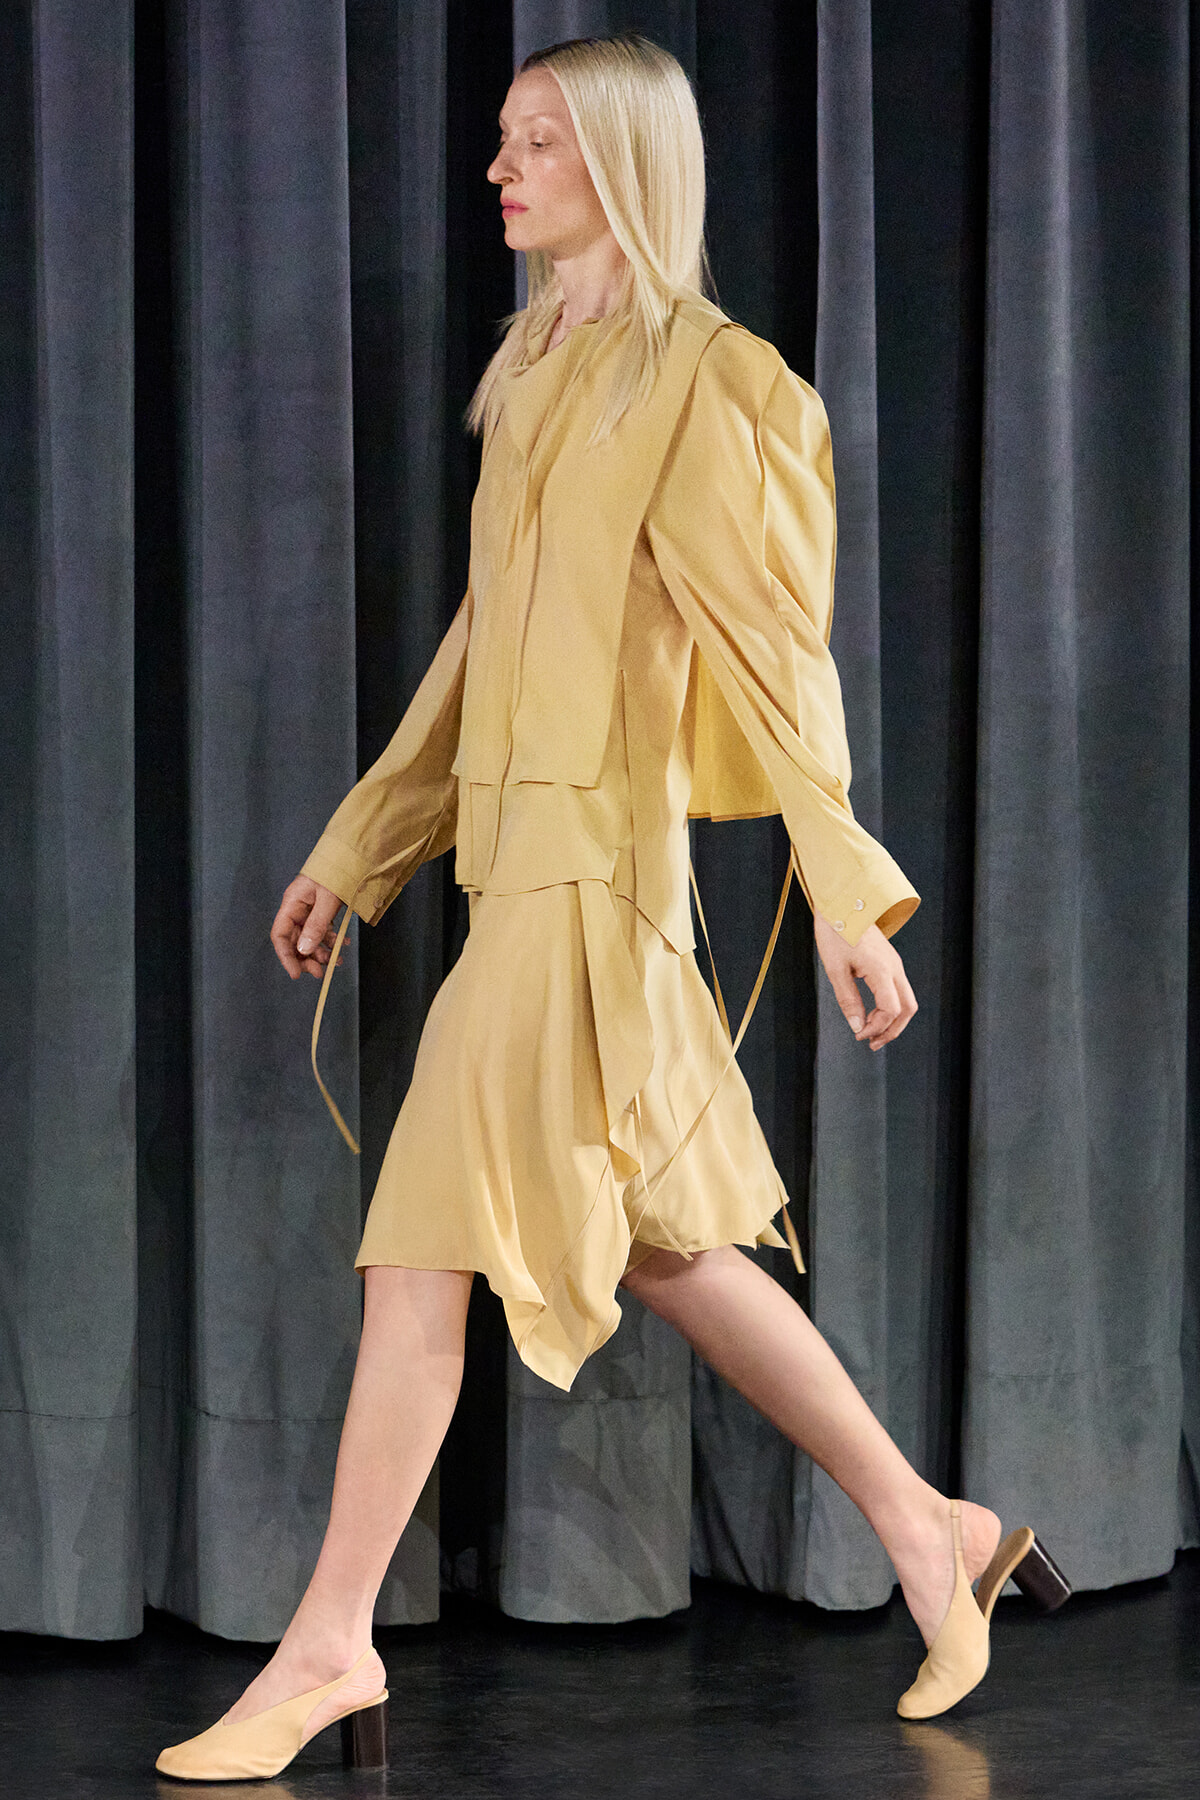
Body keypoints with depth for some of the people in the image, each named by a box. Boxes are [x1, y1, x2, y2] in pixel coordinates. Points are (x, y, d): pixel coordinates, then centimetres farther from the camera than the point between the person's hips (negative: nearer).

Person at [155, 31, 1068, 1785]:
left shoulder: (701, 379, -9)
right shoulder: (540, 372, 16)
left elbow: (771, 645, -13)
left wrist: (847, 891, -16)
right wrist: (356, 848, 20)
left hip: (591, 857, -9)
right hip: (520, 839, 9)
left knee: (426, 1240, -7)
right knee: (660, 1243, 13)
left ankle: (332, 1641, 1)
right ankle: (931, 1531, 24)